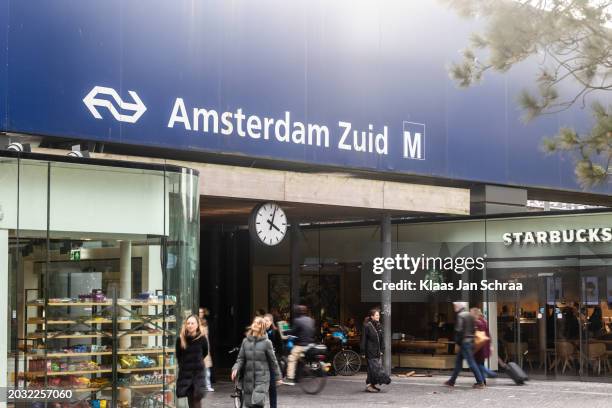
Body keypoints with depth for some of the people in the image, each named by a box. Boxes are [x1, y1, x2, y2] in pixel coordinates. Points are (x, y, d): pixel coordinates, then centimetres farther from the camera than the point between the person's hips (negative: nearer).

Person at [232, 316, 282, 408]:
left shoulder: (266, 342, -4)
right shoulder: (245, 341, 6)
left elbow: (273, 361, 2)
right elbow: (241, 359, 6)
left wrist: (278, 377, 8)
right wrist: (235, 369, -13)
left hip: (262, 379, -4)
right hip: (248, 379, 4)